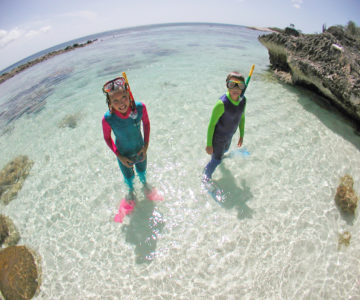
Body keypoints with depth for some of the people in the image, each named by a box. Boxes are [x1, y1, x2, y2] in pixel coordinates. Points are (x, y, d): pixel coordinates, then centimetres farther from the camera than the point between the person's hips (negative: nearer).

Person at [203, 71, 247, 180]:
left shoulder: (243, 100, -12)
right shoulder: (222, 103, -33)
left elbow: (242, 118, 5)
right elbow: (211, 124, -26)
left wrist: (241, 135, 11)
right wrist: (209, 144, -21)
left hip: (229, 135, 7)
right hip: (218, 137, -7)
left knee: (225, 149, 35)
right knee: (216, 160, 8)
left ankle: (217, 154, 71)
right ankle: (206, 176, 37)